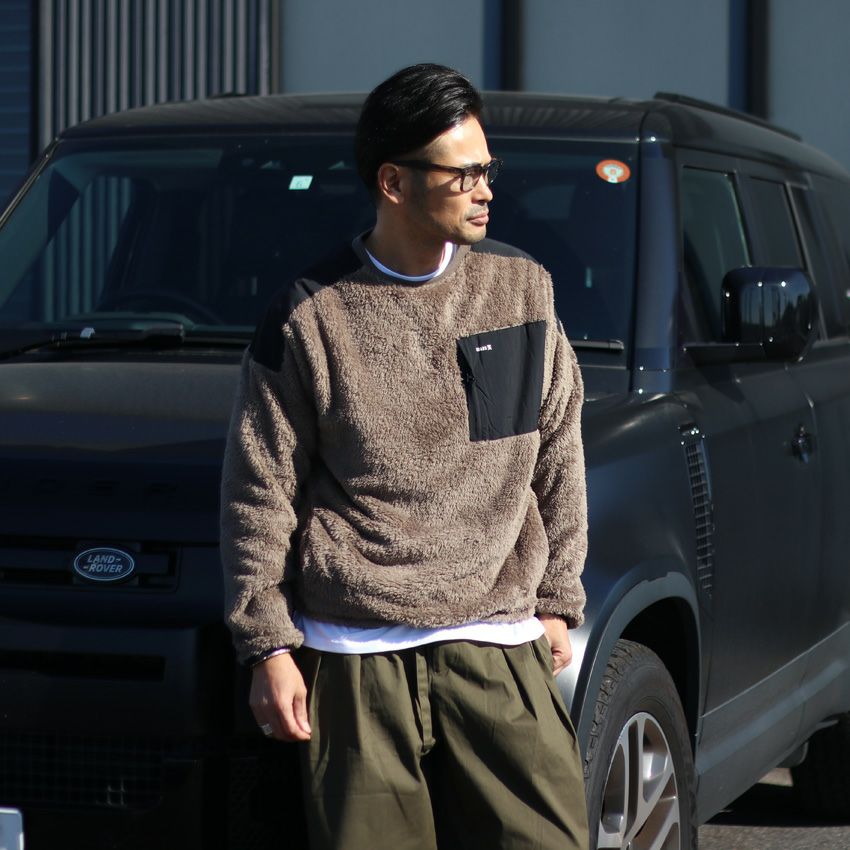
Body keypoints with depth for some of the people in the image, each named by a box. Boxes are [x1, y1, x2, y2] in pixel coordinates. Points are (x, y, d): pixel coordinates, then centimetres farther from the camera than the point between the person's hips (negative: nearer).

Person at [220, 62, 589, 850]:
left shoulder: (521, 288, 9)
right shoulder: (311, 317, -2)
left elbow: (557, 454, 16)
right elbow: (258, 494, 1)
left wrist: (555, 600, 15)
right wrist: (268, 649, -2)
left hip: (497, 646, 3)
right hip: (355, 658, -2)